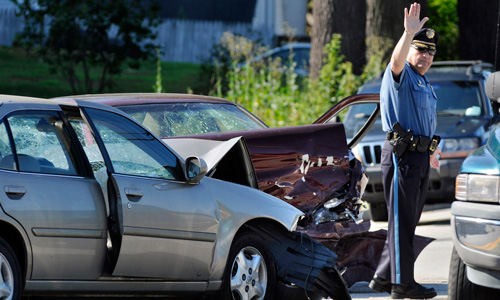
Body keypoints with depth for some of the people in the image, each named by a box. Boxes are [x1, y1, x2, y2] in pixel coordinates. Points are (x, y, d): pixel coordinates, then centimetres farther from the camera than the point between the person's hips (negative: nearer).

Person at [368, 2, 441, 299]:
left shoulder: (424, 82, 21)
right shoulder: (401, 75, -6)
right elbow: (397, 60, -30)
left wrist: (430, 151, 35)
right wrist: (409, 33, -47)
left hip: (420, 157, 9)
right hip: (402, 155, -9)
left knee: (408, 222, 12)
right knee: (401, 222, -7)